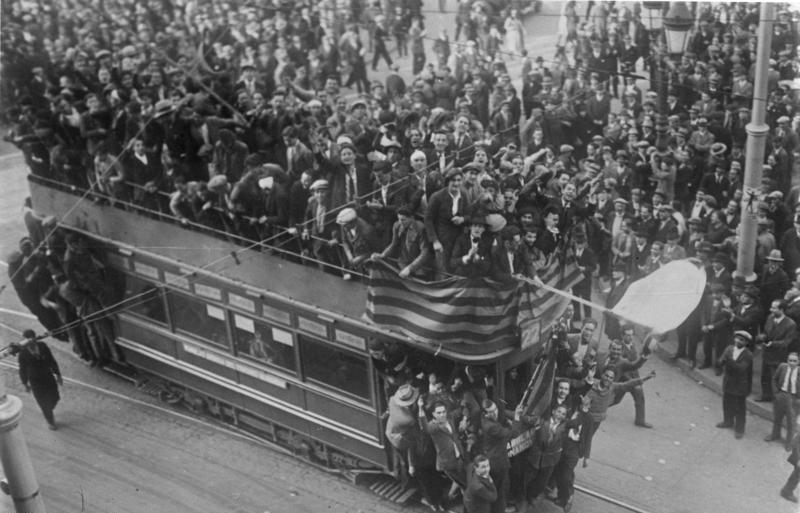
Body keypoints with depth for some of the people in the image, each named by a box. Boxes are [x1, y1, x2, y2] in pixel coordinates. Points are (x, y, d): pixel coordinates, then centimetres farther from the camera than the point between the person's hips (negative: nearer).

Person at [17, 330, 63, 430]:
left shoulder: (42, 346, -14)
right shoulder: (22, 353, -22)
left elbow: (51, 361, -3)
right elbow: (22, 370, -9)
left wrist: (58, 375, 2)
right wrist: (25, 384, 1)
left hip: (49, 377, 3)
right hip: (35, 381, -3)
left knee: (54, 398, 14)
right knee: (43, 402, 12)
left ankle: (47, 411, 50)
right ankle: (50, 421, 39)